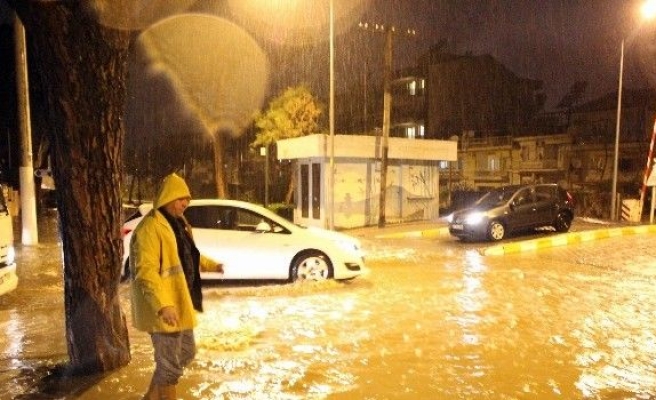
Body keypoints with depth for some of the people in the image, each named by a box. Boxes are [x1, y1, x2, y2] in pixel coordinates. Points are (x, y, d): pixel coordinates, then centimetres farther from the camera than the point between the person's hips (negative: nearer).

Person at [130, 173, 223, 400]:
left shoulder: (178, 224, 11)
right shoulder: (150, 227, -20)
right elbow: (146, 272, -29)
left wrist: (212, 265, 22)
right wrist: (162, 305, -37)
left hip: (181, 304, 10)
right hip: (164, 310, -10)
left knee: (186, 353, 23)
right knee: (170, 364, 2)